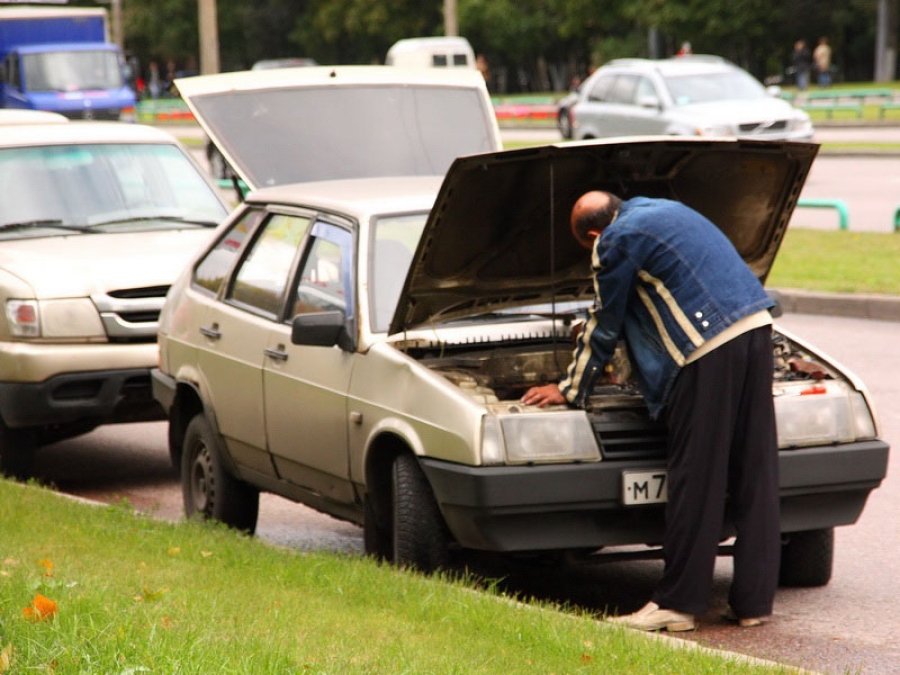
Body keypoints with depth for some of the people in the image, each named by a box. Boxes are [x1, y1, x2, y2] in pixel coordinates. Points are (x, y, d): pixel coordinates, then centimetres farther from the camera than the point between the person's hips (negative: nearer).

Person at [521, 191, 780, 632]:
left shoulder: (617, 241, 0)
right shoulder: (661, 211, 25)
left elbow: (603, 328, 9)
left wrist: (570, 390, 22)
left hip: (707, 350, -8)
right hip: (756, 329, 8)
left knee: (694, 481, -2)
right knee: (755, 476, 8)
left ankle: (678, 605, 4)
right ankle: (753, 602, 12)